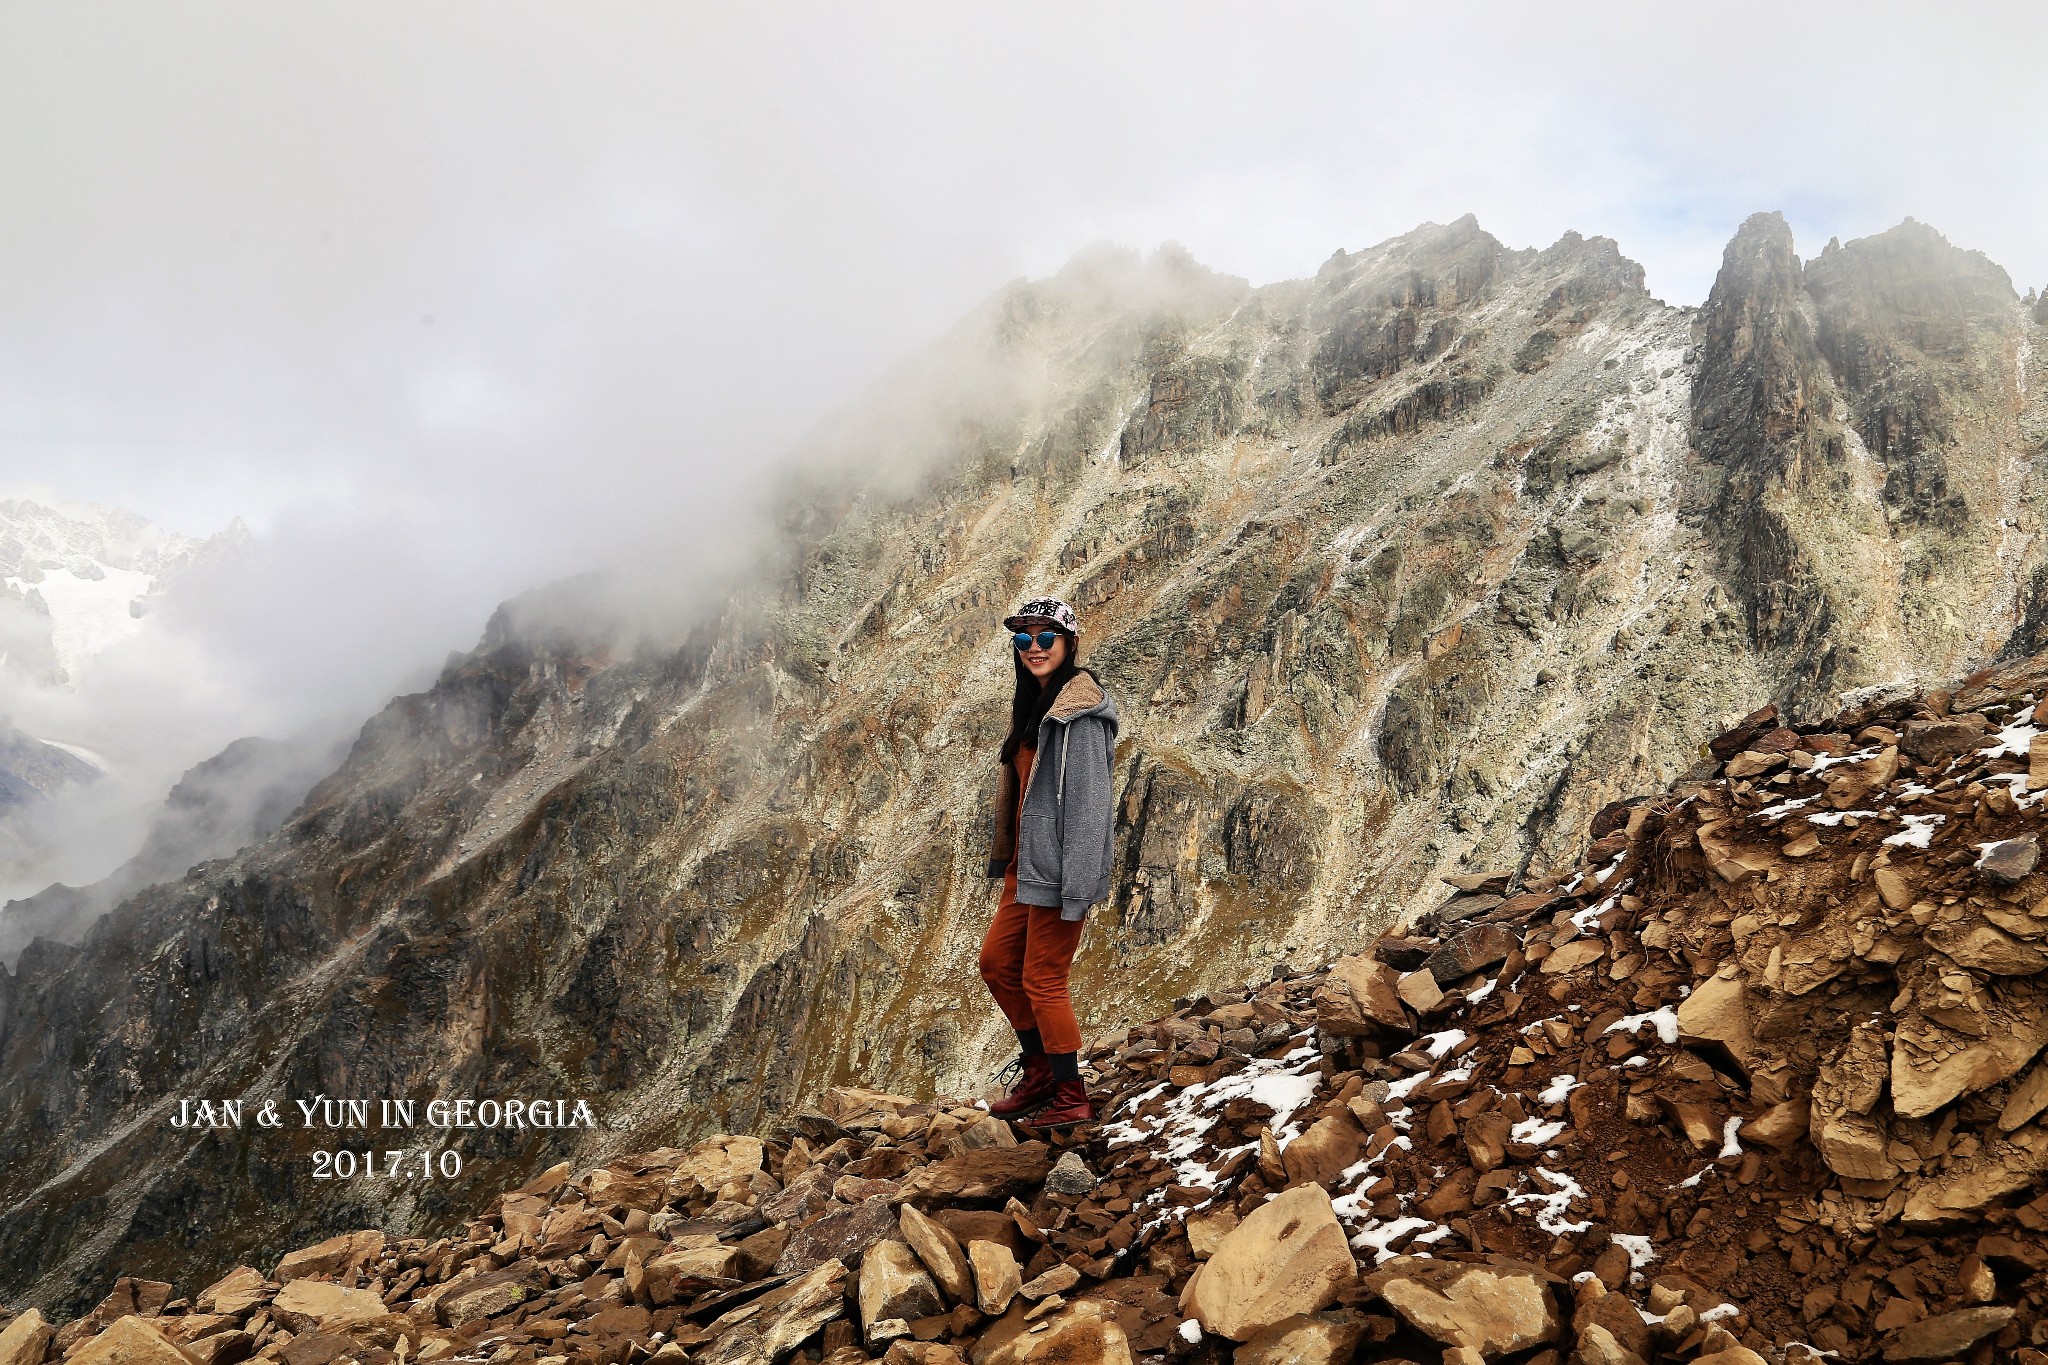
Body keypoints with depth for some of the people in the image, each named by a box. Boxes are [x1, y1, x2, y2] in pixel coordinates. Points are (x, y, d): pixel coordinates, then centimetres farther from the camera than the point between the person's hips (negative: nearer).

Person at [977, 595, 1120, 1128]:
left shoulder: (1079, 714, -18)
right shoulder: (1032, 704, 11)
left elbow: (1089, 800, -22)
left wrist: (1076, 887, -24)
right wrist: (1002, 854, 18)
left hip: (1059, 866, -10)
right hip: (1026, 863, 10)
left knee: (1042, 980, 0)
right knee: (997, 962, 16)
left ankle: (1071, 1099, 16)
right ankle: (1039, 1072, 32)